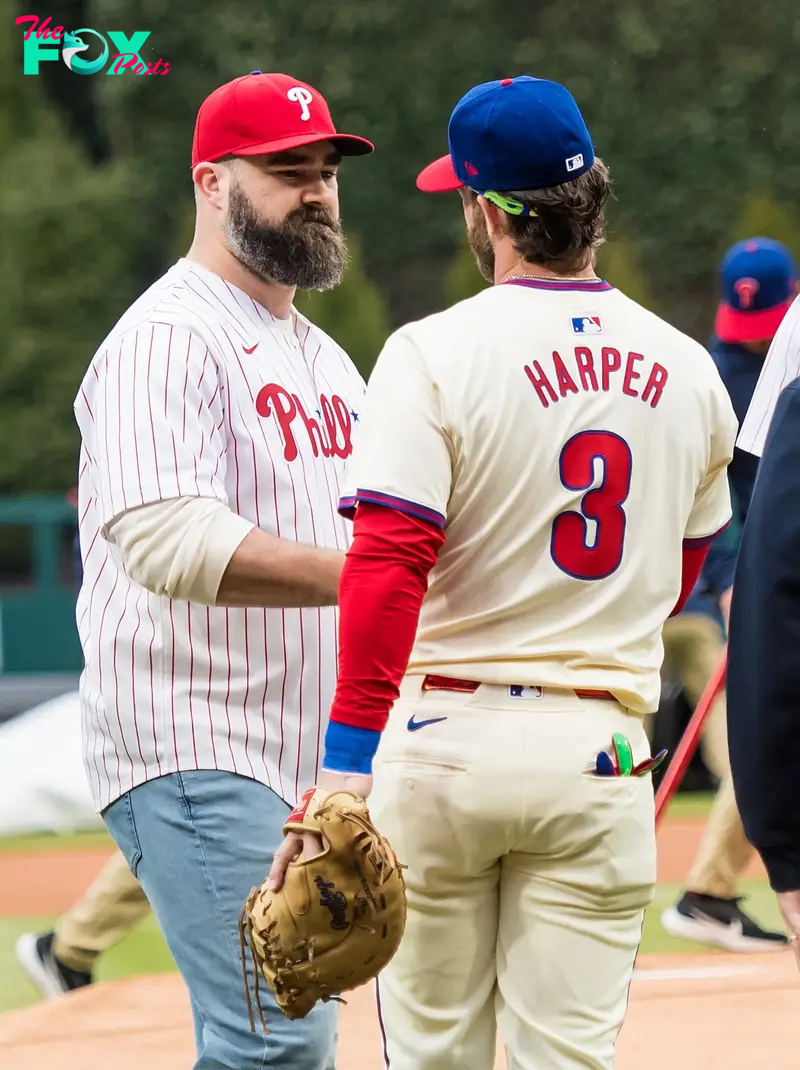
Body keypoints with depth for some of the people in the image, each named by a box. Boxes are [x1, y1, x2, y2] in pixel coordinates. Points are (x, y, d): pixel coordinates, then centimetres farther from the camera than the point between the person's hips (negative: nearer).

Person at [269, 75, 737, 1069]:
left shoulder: (435, 353, -9)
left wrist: (344, 771, -20)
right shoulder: (689, 371, 6)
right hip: (600, 756, 3)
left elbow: (385, 570, -18)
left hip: (447, 736, -3)